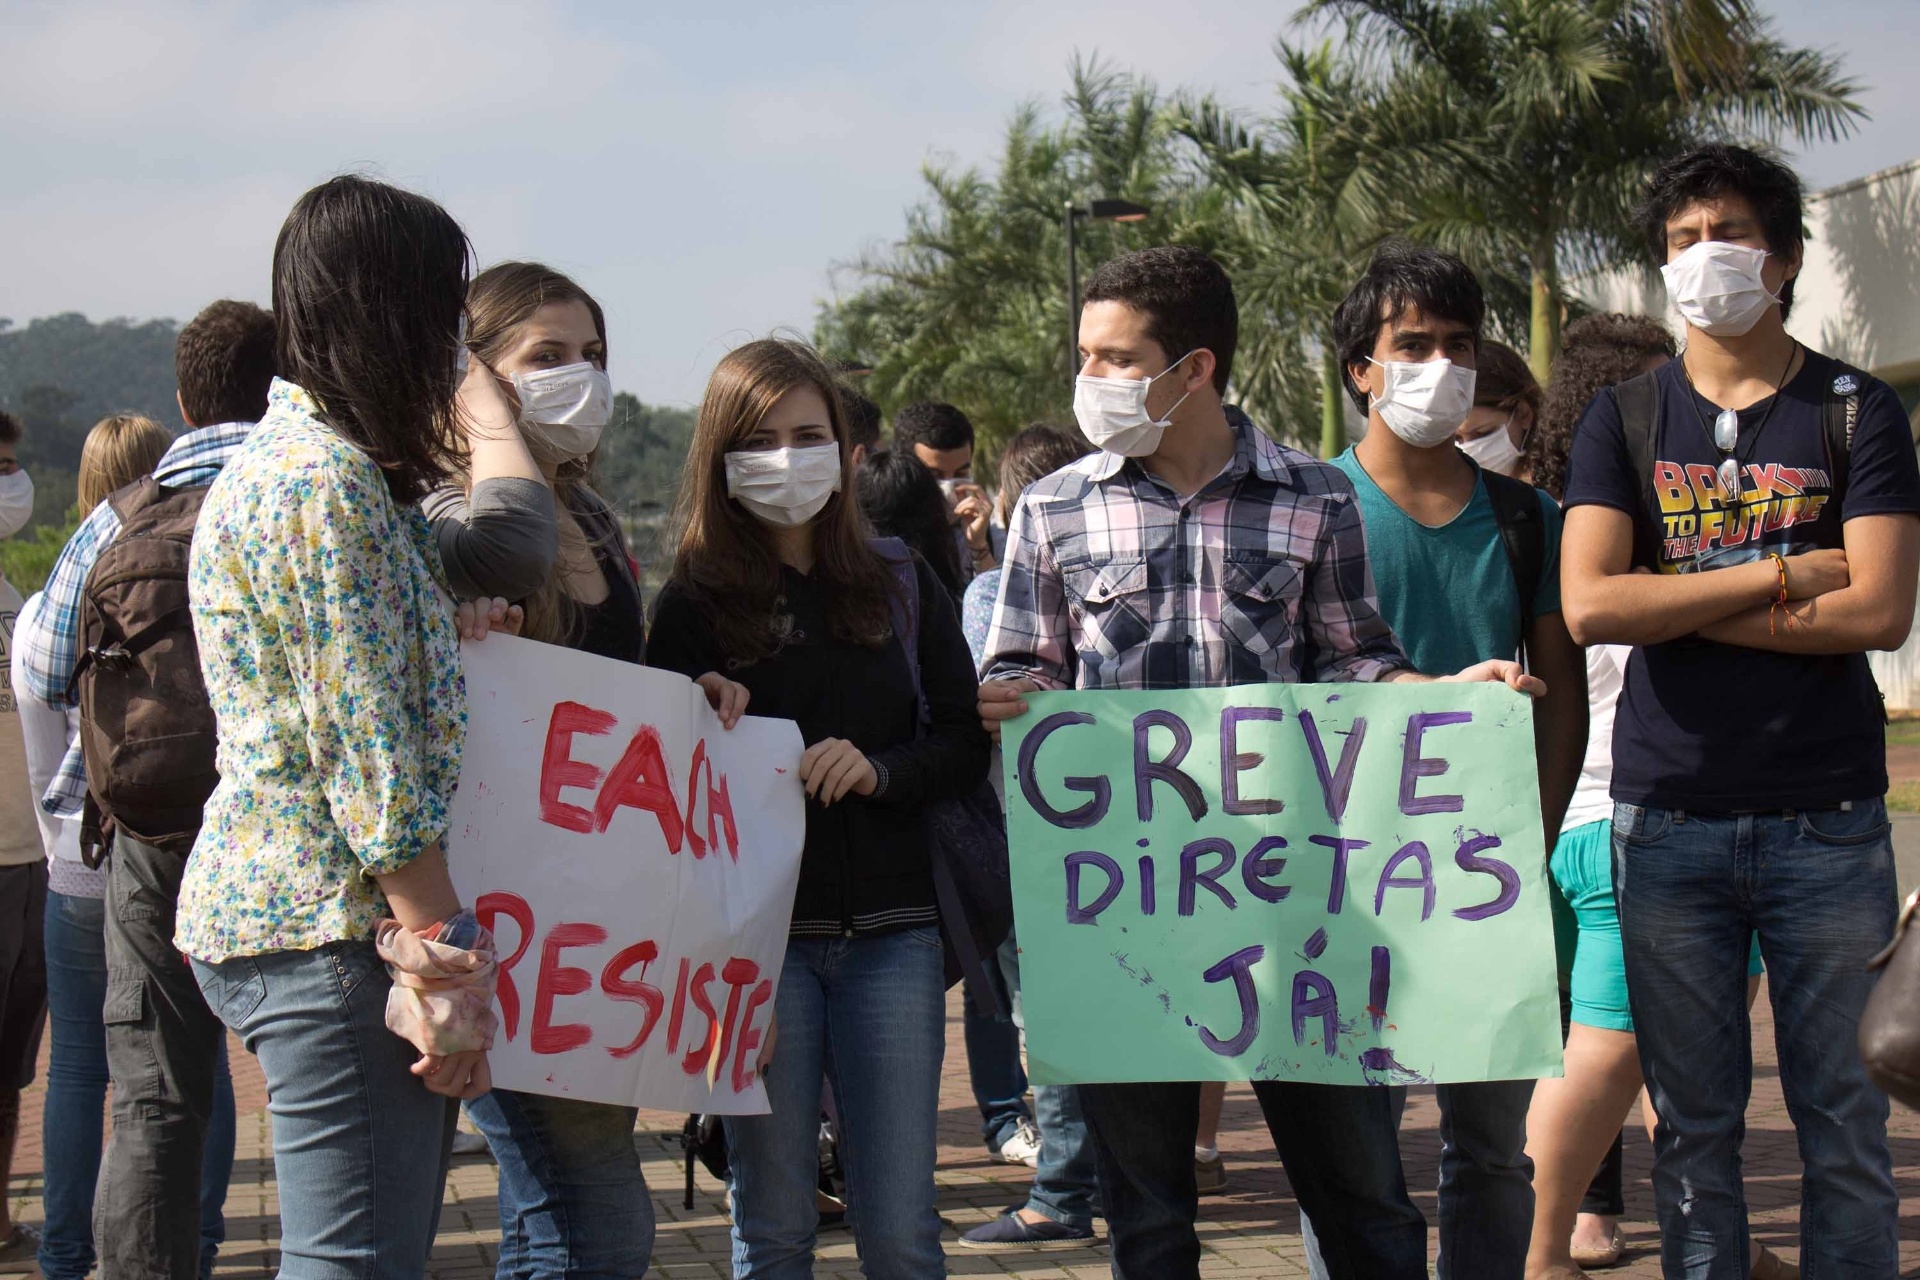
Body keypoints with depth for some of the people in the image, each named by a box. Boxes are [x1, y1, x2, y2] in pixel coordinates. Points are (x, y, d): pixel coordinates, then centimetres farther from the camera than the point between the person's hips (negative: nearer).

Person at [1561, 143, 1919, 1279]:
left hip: (1828, 821, -1)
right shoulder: (1625, 421, 8)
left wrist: (1675, 606, -8)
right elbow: (1589, 606, -6)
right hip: (1669, 820, 1)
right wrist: (1782, 575, -8)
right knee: (1694, 1123, 6)